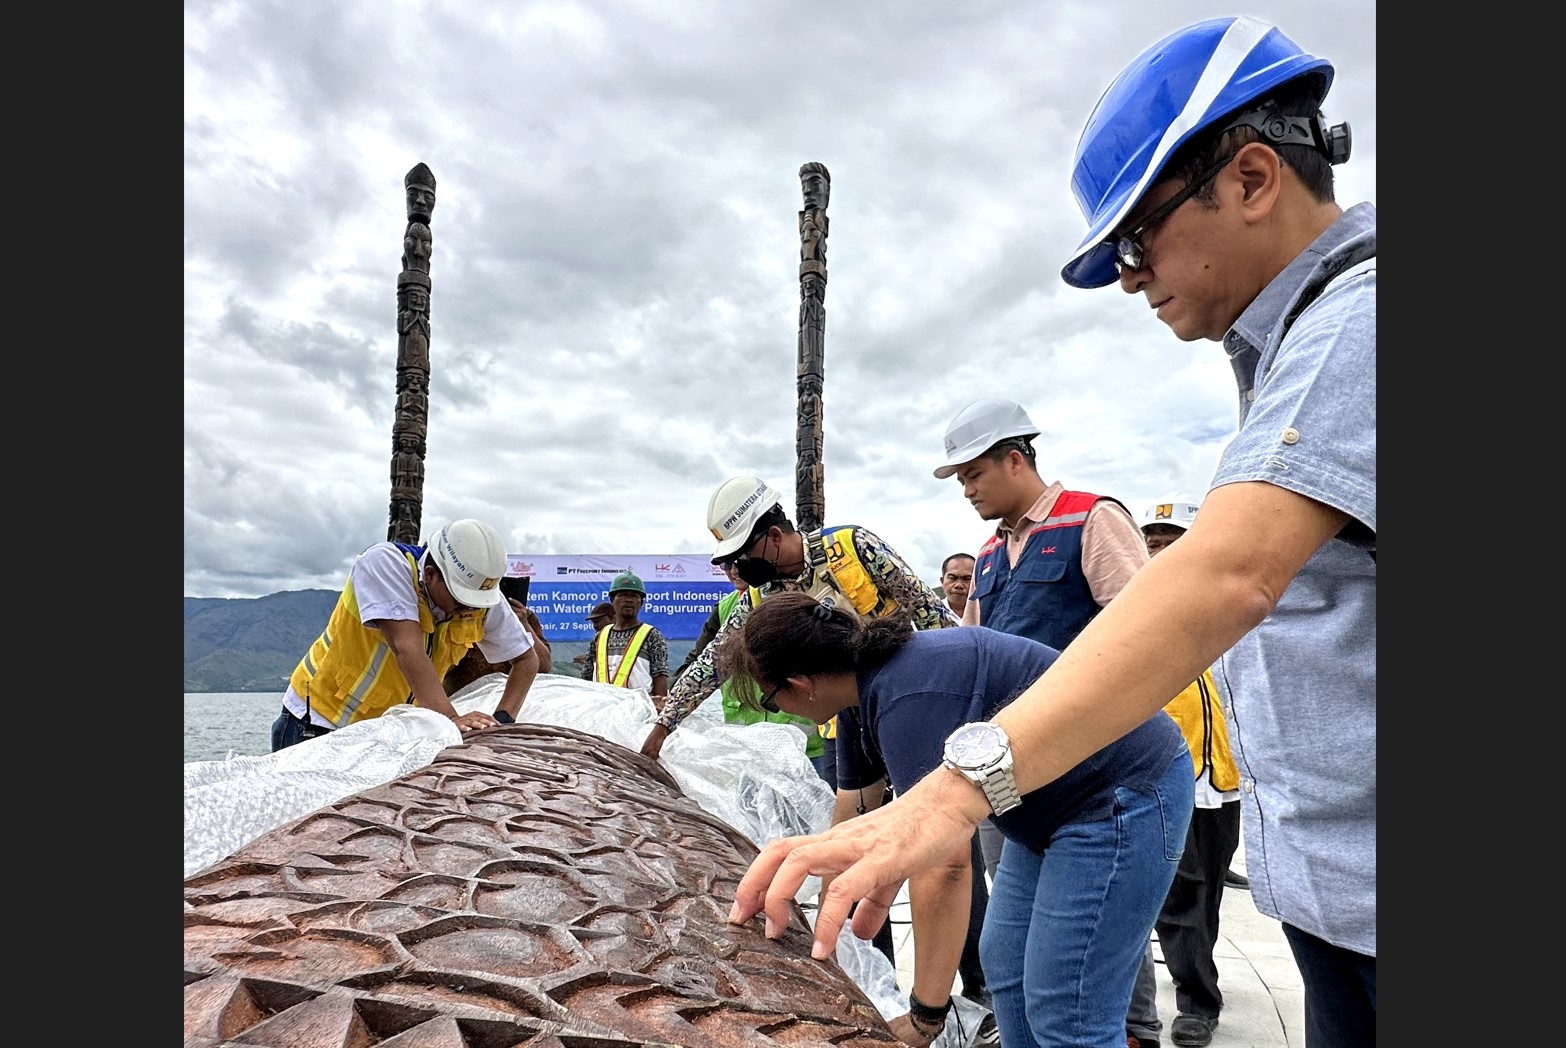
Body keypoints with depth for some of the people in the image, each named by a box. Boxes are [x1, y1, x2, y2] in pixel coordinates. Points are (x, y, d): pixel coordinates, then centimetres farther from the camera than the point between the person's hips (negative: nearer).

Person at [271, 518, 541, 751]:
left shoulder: (482, 601, -11)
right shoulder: (385, 562, -25)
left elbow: (527, 659, -1)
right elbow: (407, 648, -36)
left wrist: (503, 719, -16)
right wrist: (450, 718, -44)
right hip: (319, 724, -3)